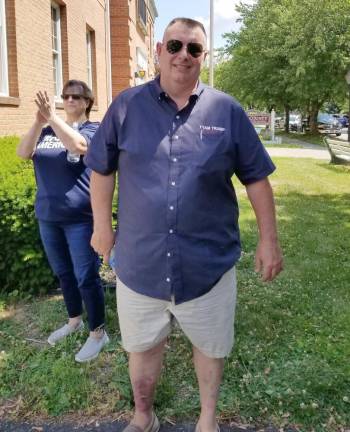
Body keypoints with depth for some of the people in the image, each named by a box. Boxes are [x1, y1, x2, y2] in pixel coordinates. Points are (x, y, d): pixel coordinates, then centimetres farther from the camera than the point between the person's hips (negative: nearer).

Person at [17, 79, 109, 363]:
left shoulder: (94, 129, -3)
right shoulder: (48, 131, 9)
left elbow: (78, 146, -25)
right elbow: (23, 153, -6)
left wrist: (52, 116, -25)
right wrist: (39, 122, -18)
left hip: (80, 217, -5)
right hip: (48, 215, 6)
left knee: (86, 277, -1)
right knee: (63, 273, 18)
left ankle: (98, 333, 14)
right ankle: (74, 321, 37)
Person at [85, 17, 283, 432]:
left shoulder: (227, 111, -2)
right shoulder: (126, 105, -1)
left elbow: (256, 177, 3)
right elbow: (101, 169, 8)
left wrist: (268, 239, 1)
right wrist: (101, 225, 9)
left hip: (208, 264, 0)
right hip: (139, 264, 1)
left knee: (211, 347, 19)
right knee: (142, 347, 20)